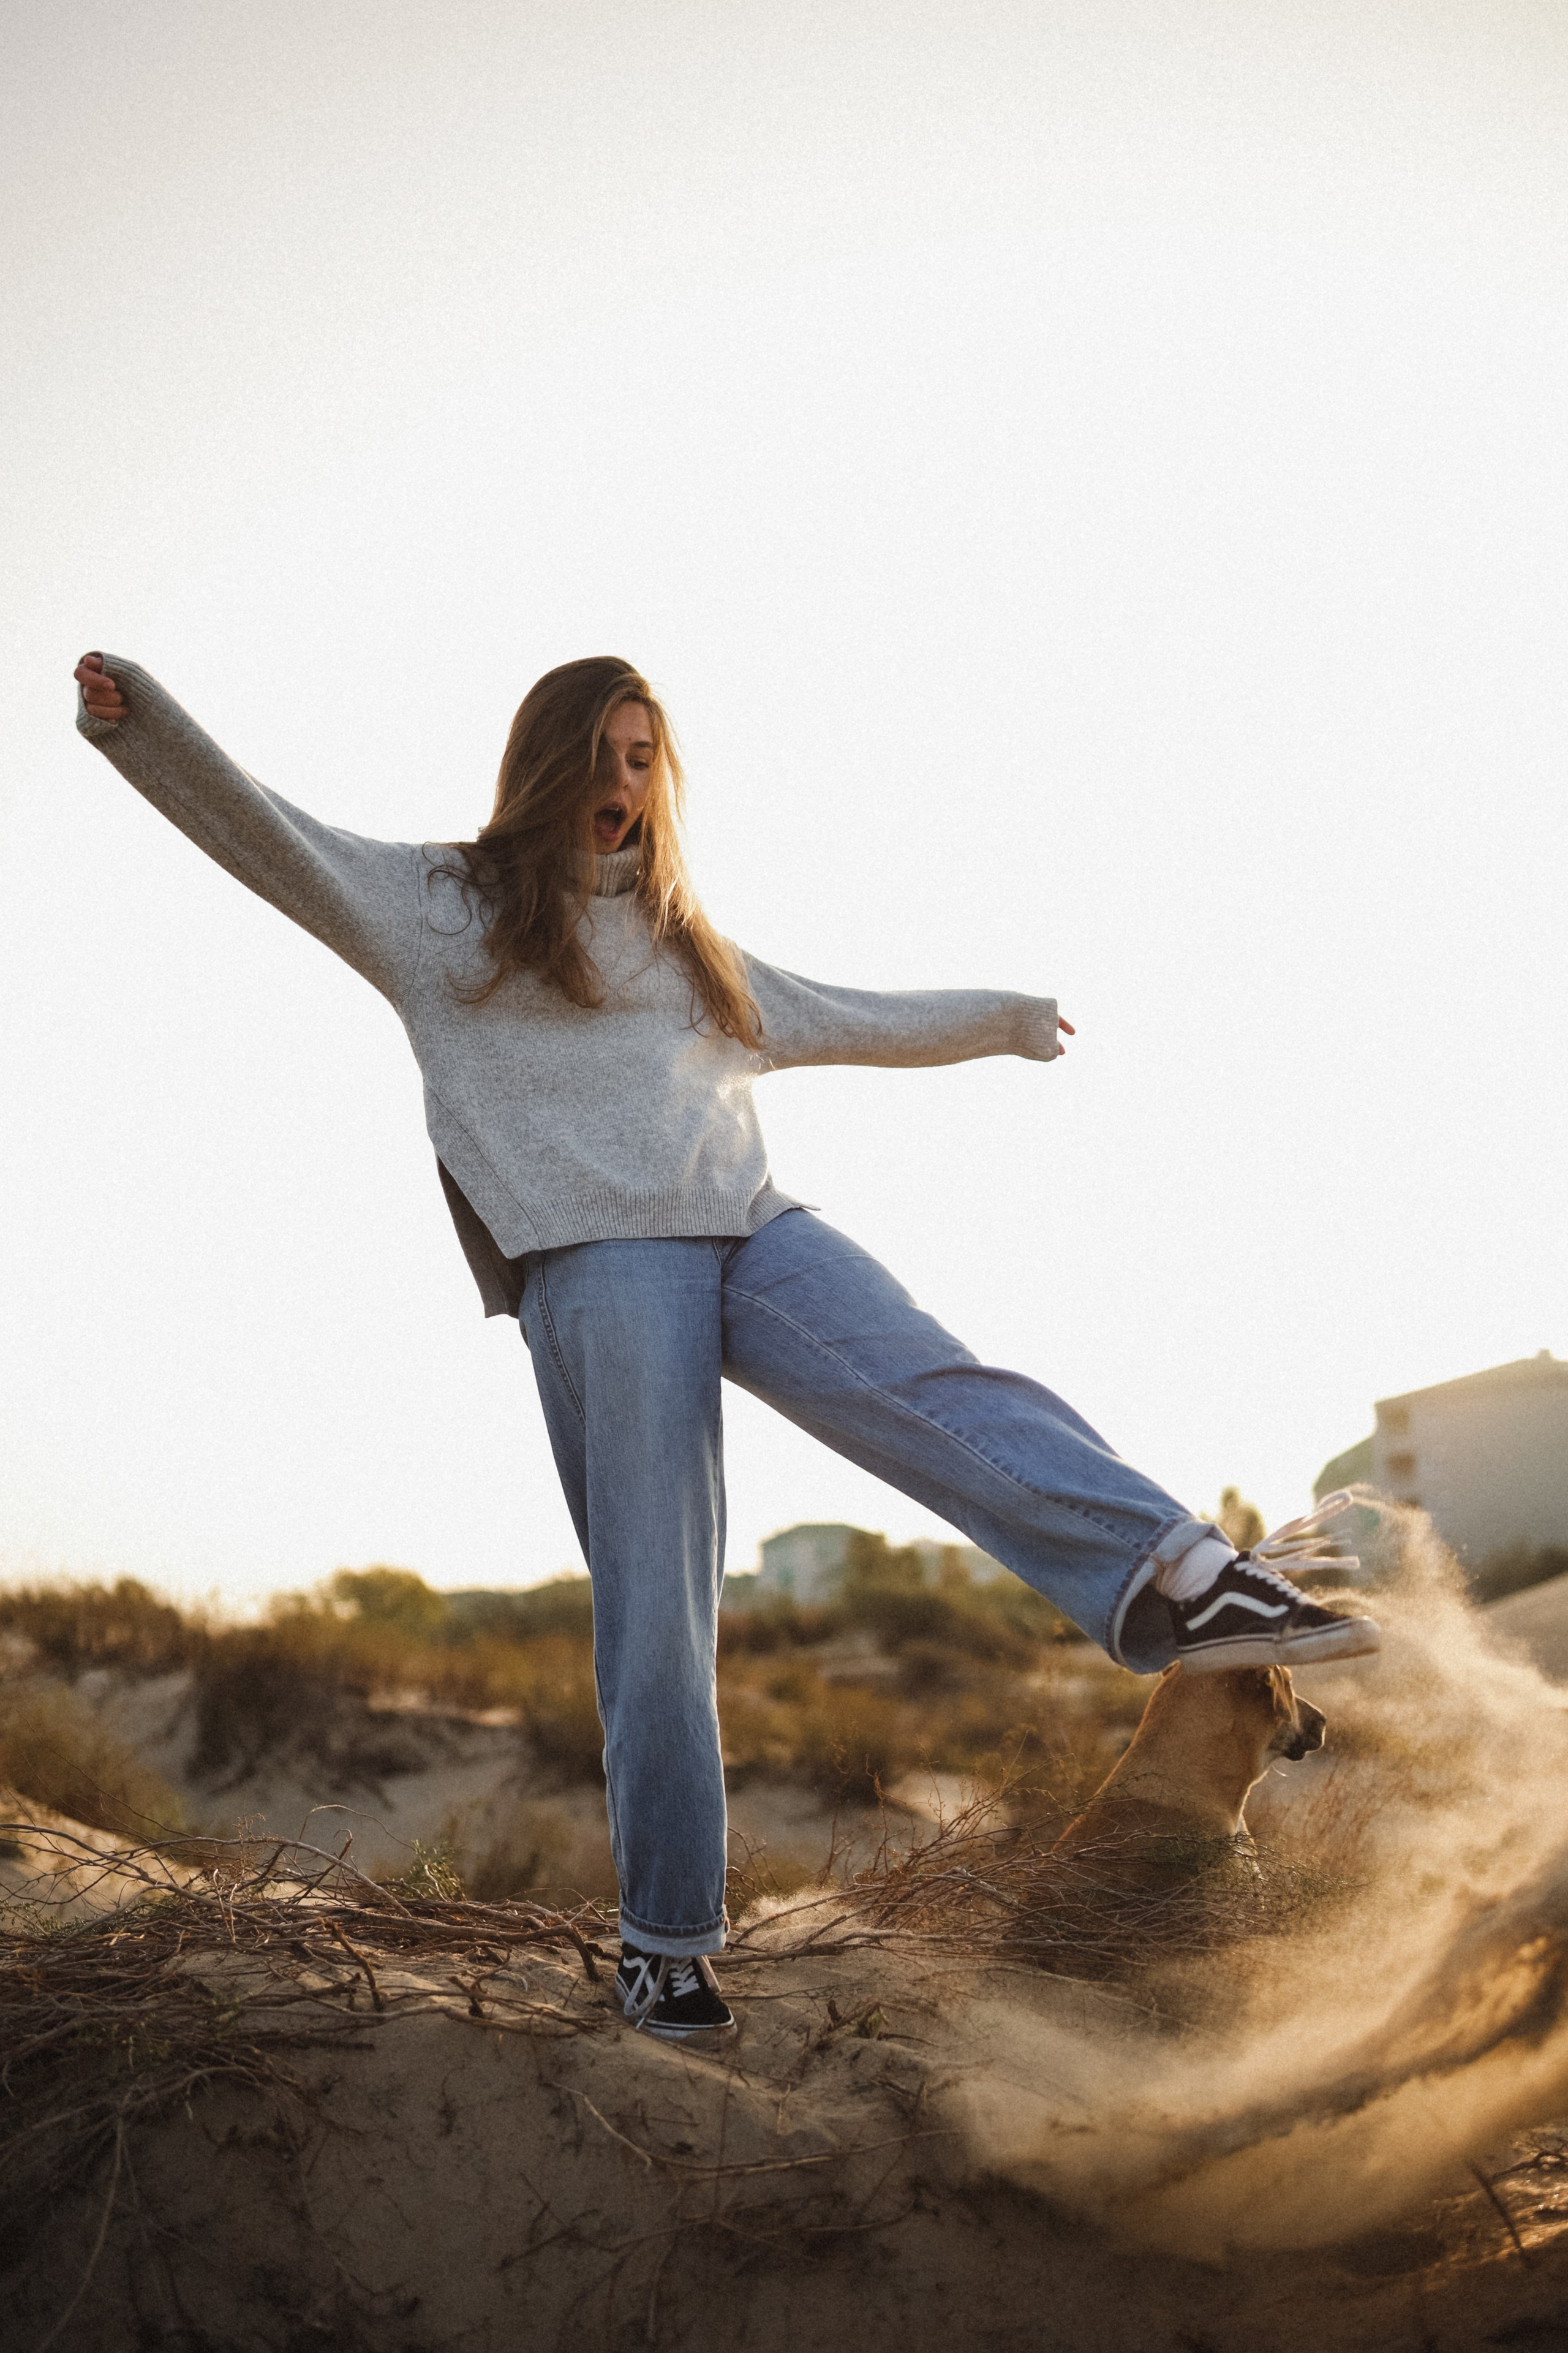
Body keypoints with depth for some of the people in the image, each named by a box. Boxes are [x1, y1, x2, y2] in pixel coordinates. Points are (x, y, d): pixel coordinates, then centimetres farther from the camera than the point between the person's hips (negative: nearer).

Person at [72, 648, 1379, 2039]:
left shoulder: (687, 948, 32)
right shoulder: (441, 909, 17)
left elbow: (846, 1020, 44)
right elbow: (259, 829, 7)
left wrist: (999, 1018, 50)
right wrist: (136, 718, -9)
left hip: (752, 1230, 4)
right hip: (593, 1259, -4)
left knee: (942, 1388, -24)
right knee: (655, 1608, -10)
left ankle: (1180, 1582, -45)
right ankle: (666, 1938, -1)